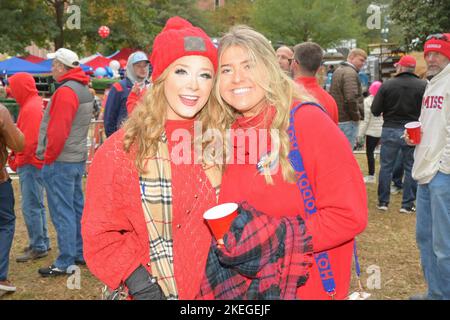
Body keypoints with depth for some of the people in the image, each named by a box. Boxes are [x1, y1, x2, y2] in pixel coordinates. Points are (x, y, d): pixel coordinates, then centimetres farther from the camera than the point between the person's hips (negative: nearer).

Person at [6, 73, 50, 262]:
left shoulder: (30, 108, -16)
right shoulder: (35, 104, 14)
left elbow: (30, 140, -22)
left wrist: (17, 161, -11)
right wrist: (16, 158, 10)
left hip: (30, 164, -10)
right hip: (33, 163, 10)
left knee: (30, 207, -5)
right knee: (37, 205, 17)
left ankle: (38, 247, 1)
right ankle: (42, 242, 27)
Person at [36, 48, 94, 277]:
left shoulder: (66, 91, -16)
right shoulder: (84, 89, 13)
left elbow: (58, 131, -22)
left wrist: (49, 157, -11)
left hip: (60, 162, -9)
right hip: (78, 159, 9)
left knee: (62, 212, -3)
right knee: (76, 208, 16)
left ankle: (65, 263, 3)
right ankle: (80, 253, 25)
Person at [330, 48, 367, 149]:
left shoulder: (338, 71, 17)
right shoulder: (350, 73, -15)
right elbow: (351, 98, -27)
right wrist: (357, 116, -13)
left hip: (336, 118, 10)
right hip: (347, 121, -10)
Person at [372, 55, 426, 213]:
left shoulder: (387, 85, -9)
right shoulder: (423, 86, -11)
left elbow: (375, 110, -6)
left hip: (390, 130, 1)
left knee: (386, 167, 13)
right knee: (410, 168, 11)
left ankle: (383, 201, 18)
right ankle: (407, 204, 14)